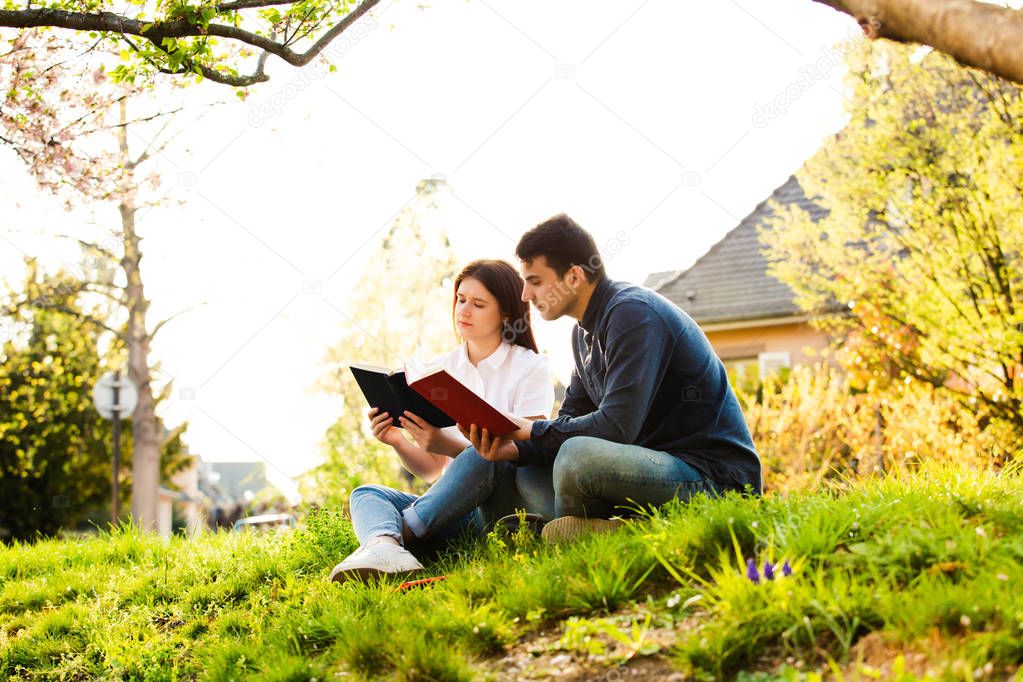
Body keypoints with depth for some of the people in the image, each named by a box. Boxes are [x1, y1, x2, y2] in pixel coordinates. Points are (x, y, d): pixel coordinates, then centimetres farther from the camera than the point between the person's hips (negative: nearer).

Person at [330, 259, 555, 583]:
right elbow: (432, 470, 10)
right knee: (365, 494, -15)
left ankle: (400, 532, -31)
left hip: (506, 502, -5)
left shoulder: (530, 368, 0)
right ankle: (383, 546, -50)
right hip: (460, 508, 5)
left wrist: (447, 444, -24)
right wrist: (398, 442, -11)